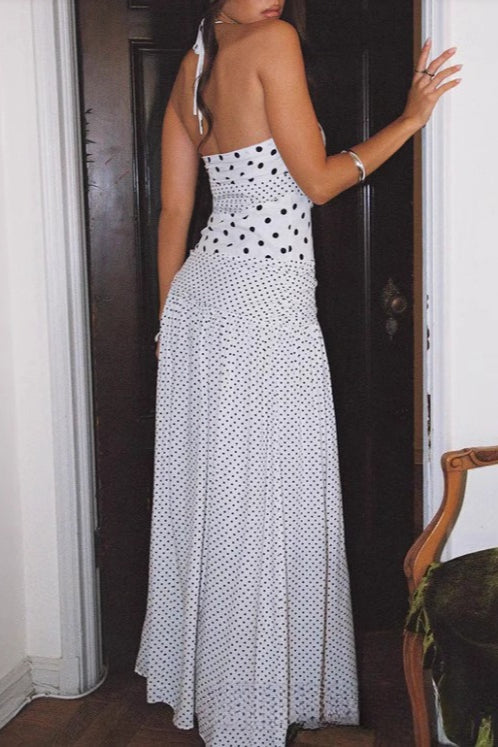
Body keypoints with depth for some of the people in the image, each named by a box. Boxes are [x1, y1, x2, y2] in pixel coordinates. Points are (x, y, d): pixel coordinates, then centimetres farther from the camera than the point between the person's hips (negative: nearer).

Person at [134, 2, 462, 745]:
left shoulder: (191, 67, 12)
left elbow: (174, 210, 13)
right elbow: (317, 180, -9)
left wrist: (168, 321, 18)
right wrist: (412, 117, 0)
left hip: (199, 296, 8)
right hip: (266, 307, -8)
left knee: (204, 494, 15)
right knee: (263, 503, 2)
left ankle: (195, 679, 32)